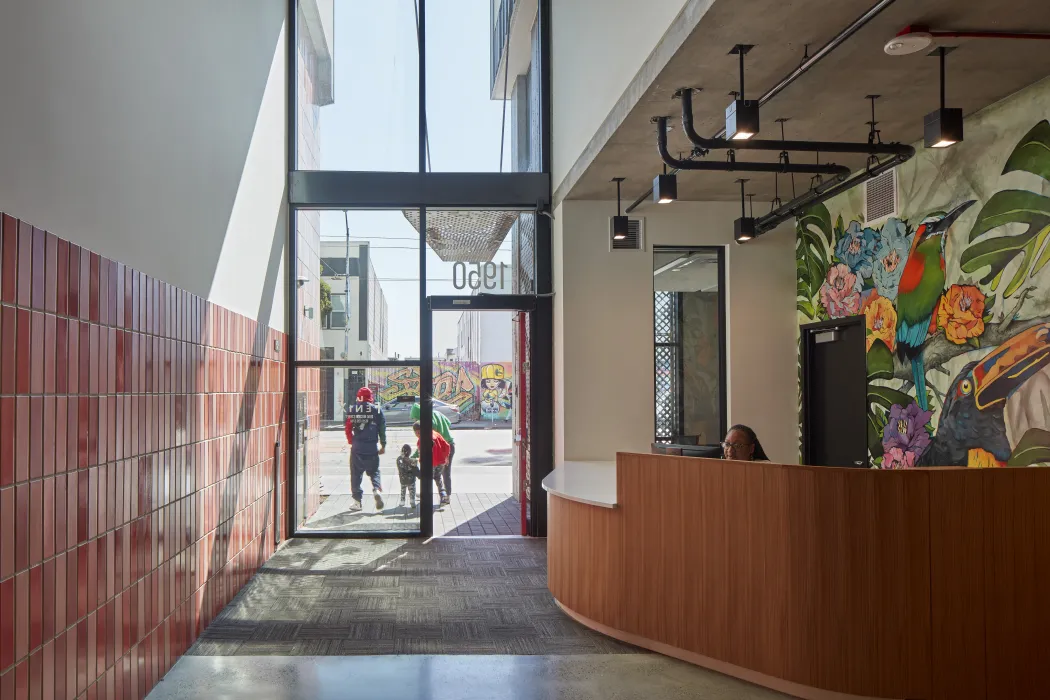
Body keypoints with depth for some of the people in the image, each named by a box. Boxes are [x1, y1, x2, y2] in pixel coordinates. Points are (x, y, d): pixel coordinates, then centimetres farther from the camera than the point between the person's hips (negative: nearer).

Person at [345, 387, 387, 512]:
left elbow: (347, 429, 3)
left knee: (356, 473, 9)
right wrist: (383, 445, 11)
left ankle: (357, 500, 10)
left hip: (357, 447, 0)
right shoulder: (377, 410, -2)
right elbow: (382, 429, 1)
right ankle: (377, 489, -13)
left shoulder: (352, 410, -1)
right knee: (374, 471, 13)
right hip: (372, 448, 0)